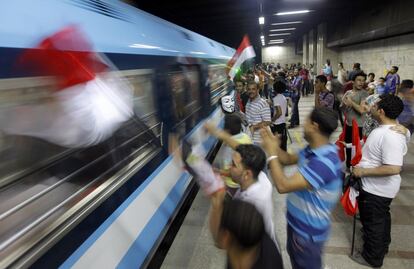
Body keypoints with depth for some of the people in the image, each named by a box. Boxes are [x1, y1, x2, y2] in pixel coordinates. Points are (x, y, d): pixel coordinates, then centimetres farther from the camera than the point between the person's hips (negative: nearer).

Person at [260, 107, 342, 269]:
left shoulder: (325, 162, -37)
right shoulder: (312, 150, -6)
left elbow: (283, 186, -39)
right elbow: (288, 159, 11)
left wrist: (271, 154, -27)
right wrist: (274, 145, -8)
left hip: (308, 231, -8)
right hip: (296, 221, 8)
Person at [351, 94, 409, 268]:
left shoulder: (390, 136, -32)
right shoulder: (392, 127, 0)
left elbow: (393, 168, -36)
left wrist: (363, 171, -29)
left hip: (377, 189, -10)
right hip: (380, 187, 10)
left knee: (373, 221, 11)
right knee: (381, 217, 28)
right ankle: (382, 246, 52)